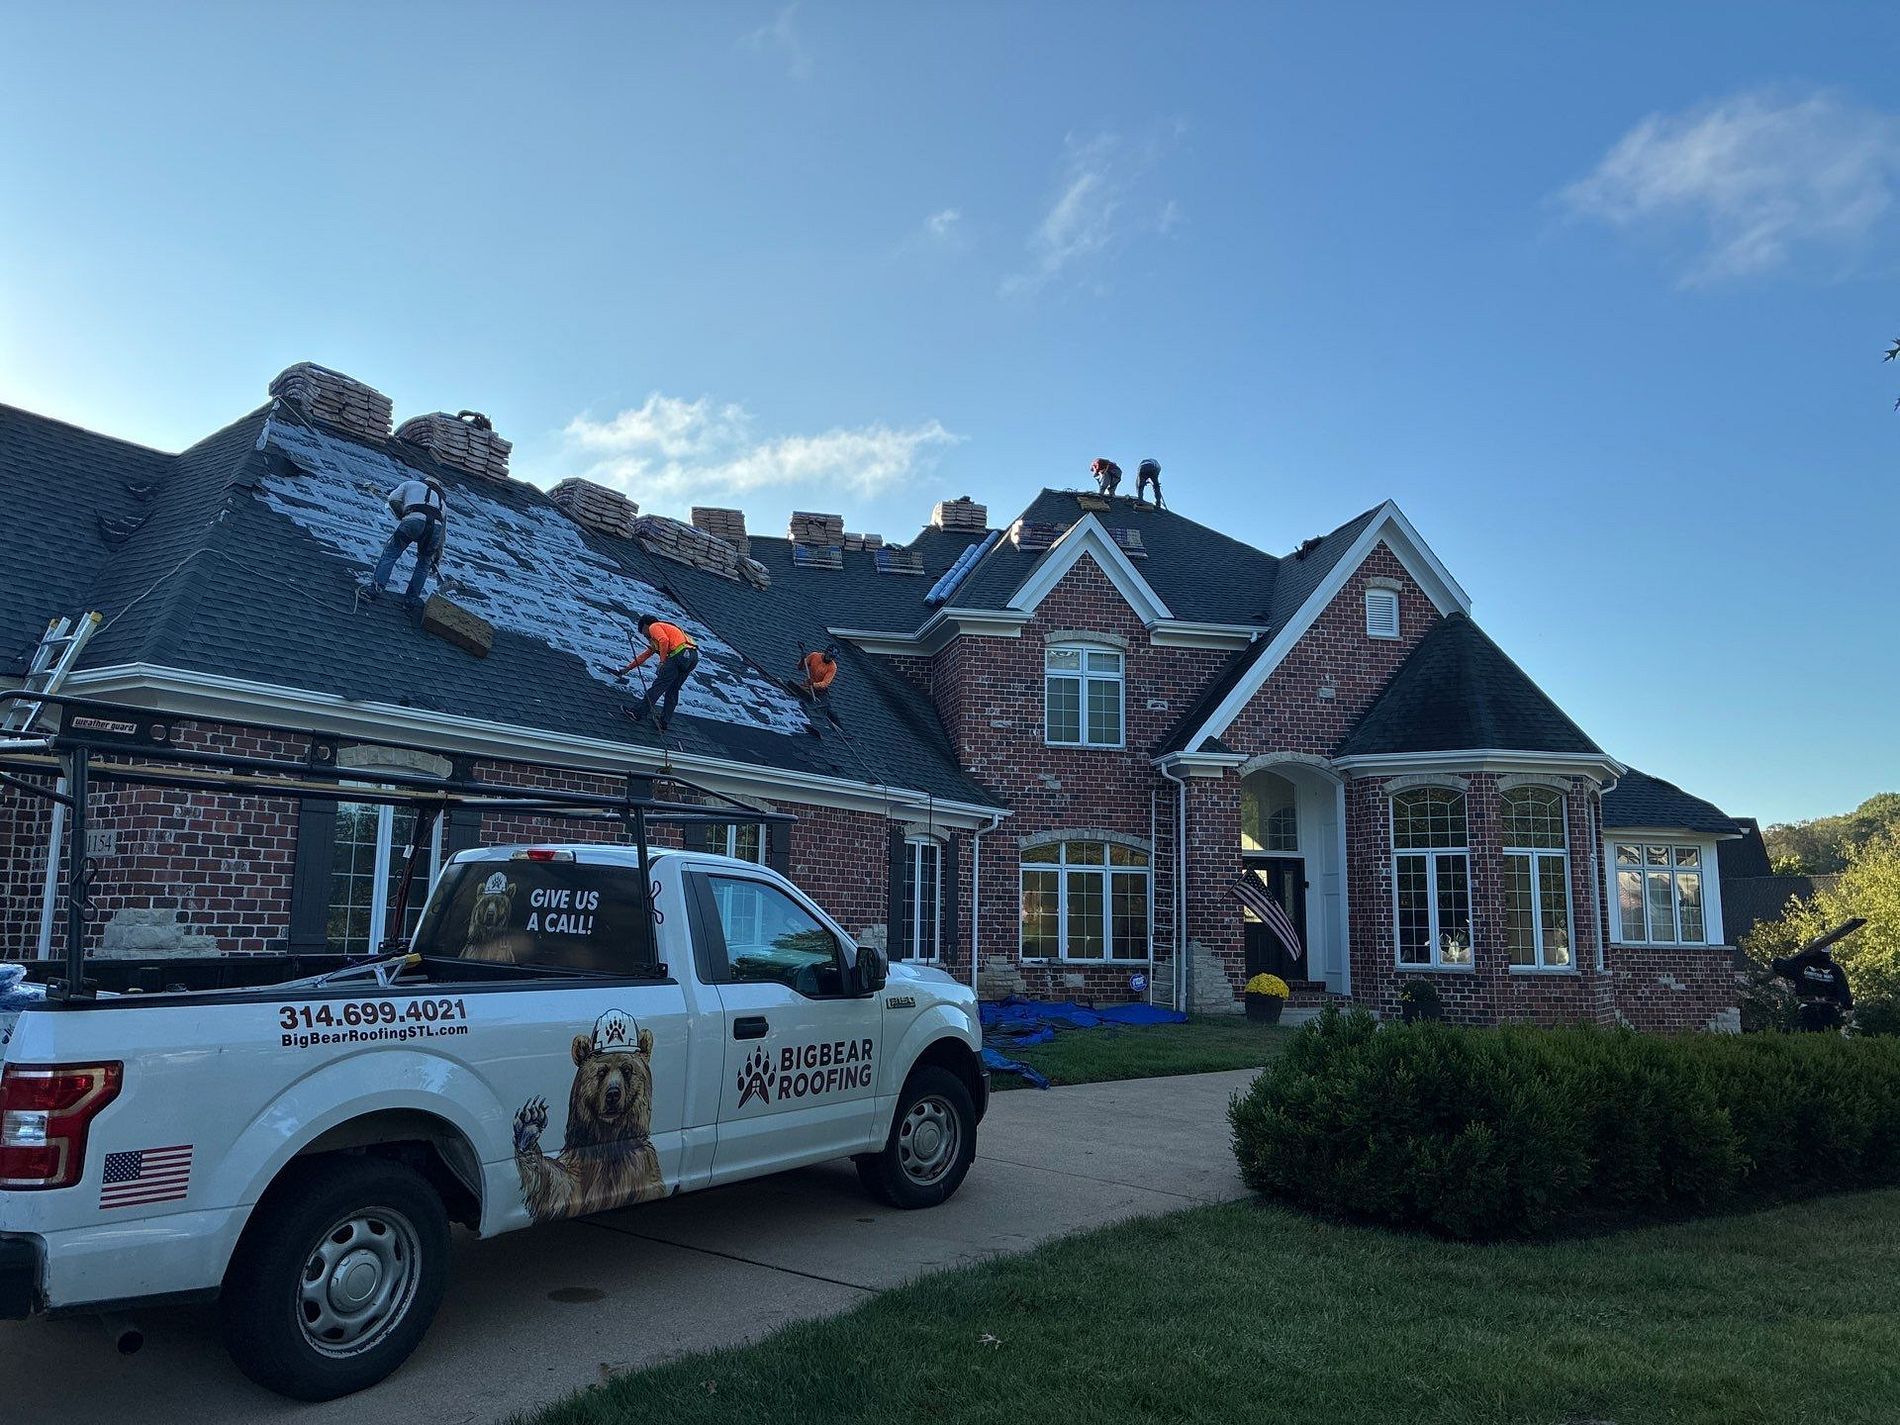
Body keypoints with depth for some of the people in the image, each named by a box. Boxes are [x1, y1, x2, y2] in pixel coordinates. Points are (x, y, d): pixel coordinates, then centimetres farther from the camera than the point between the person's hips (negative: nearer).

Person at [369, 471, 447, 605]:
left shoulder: (411, 484, 32)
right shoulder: (443, 499, 40)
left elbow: (393, 500, 16)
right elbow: (443, 534, 39)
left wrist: (402, 517, 30)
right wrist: (437, 558, 43)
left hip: (413, 519, -3)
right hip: (436, 525, 3)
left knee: (390, 554, 11)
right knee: (424, 564, 22)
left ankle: (376, 587, 3)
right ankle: (412, 597, 19)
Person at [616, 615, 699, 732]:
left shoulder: (654, 627, 10)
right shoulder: (655, 641, 37)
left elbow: (664, 640, -11)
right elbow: (644, 656, 45)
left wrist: (662, 661, -7)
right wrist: (627, 669, 52)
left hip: (680, 654, -9)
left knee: (658, 686, -5)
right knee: (672, 691, 13)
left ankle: (638, 713, -3)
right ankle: (663, 722, 13)